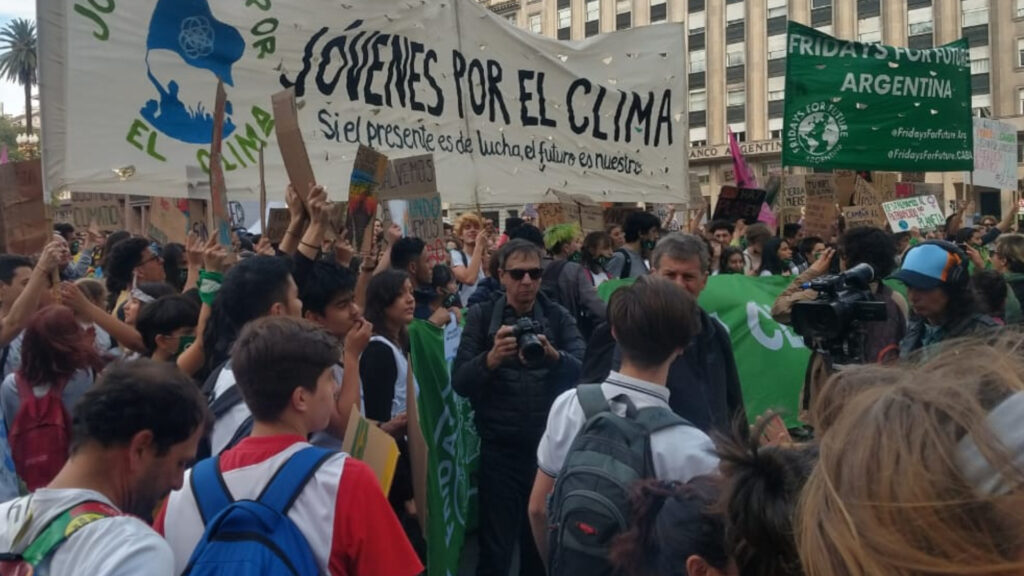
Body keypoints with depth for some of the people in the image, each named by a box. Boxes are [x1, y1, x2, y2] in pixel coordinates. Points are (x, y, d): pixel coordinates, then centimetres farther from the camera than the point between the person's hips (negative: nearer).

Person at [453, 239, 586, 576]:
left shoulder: (558, 317, 2)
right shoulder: (481, 317, 0)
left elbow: (585, 371, -10)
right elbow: (459, 383, -8)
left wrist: (553, 355, -30)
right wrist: (491, 359, -27)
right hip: (499, 449, -1)